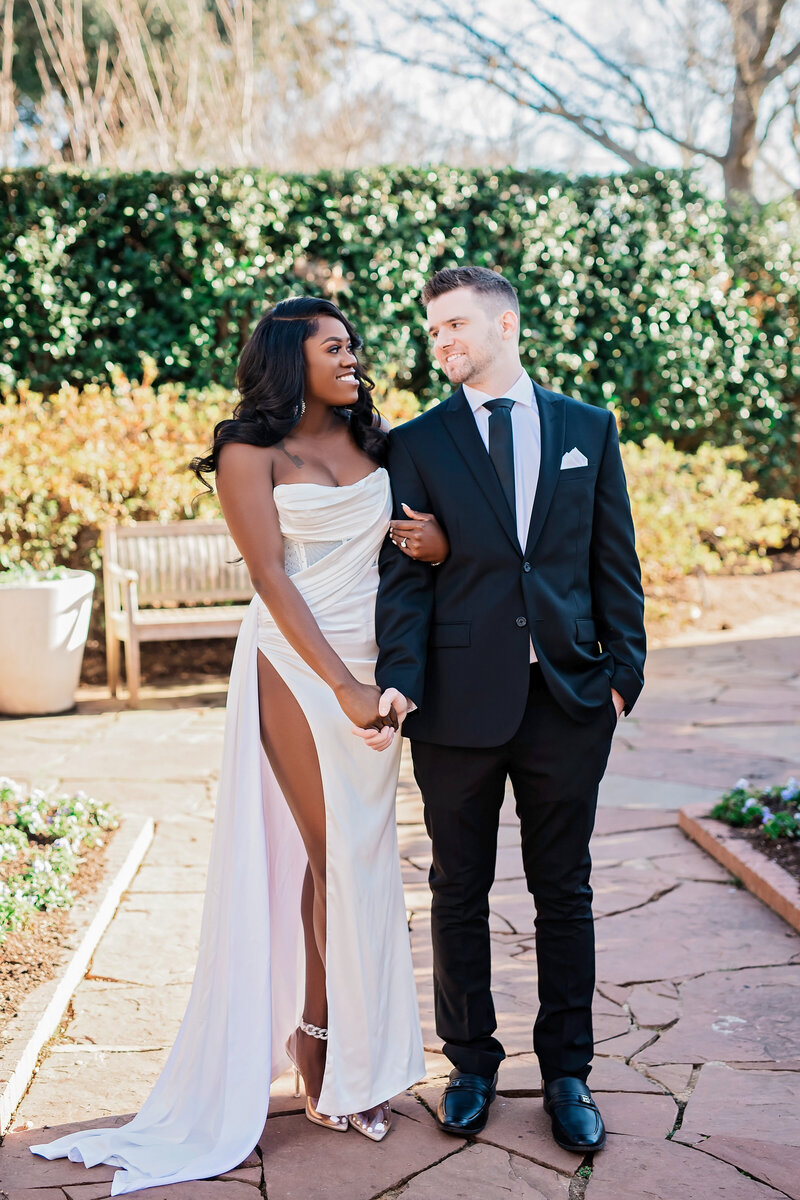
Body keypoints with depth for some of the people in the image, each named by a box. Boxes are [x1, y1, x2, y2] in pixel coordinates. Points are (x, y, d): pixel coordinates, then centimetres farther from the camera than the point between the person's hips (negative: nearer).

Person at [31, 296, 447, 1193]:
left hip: (374, 663, 5)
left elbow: (416, 532, 18)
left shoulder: (373, 444, 11)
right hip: (297, 665, -5)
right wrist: (344, 687, -17)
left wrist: (436, 541, -8)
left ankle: (350, 1052, 17)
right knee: (334, 854, -5)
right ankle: (319, 1039, 14)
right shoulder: (252, 452, -5)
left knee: (360, 853, 7)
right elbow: (272, 577, -11)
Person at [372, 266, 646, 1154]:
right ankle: (471, 1063, 28)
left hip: (569, 698, 1)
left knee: (564, 891, 10)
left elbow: (615, 562, 7)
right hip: (460, 703, 0)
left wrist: (624, 669, -1)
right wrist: (399, 678, -17)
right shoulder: (415, 445, 3)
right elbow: (404, 574, -4)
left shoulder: (587, 429, 7)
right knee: (459, 891, 10)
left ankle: (566, 1072, 24)